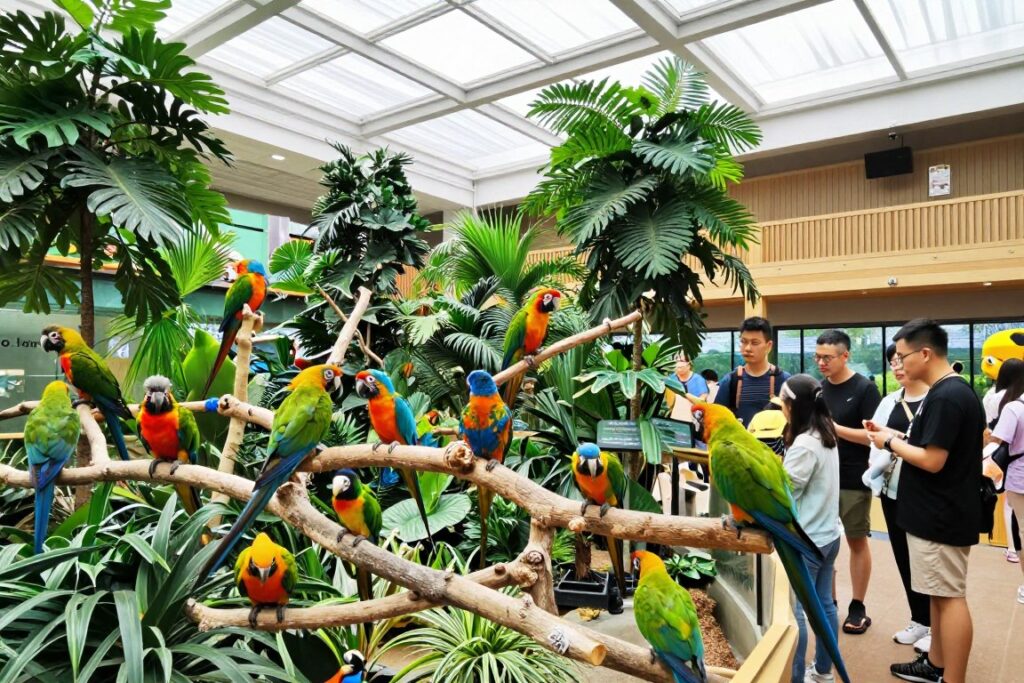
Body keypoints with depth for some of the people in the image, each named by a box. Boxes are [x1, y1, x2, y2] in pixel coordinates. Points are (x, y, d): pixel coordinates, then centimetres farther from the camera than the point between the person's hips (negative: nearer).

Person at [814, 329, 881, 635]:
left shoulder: (865, 388, -10)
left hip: (853, 480, -5)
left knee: (857, 541, 9)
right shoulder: (818, 388, 6)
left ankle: (858, 607, 21)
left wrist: (834, 427, -21)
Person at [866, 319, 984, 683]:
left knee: (950, 596, 0)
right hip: (940, 513, 10)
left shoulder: (945, 397, -21)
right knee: (940, 593, 18)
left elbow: (932, 460, -24)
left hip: (941, 517, -10)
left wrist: (891, 443, -11)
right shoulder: (955, 391, 11)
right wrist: (897, 436, 7)